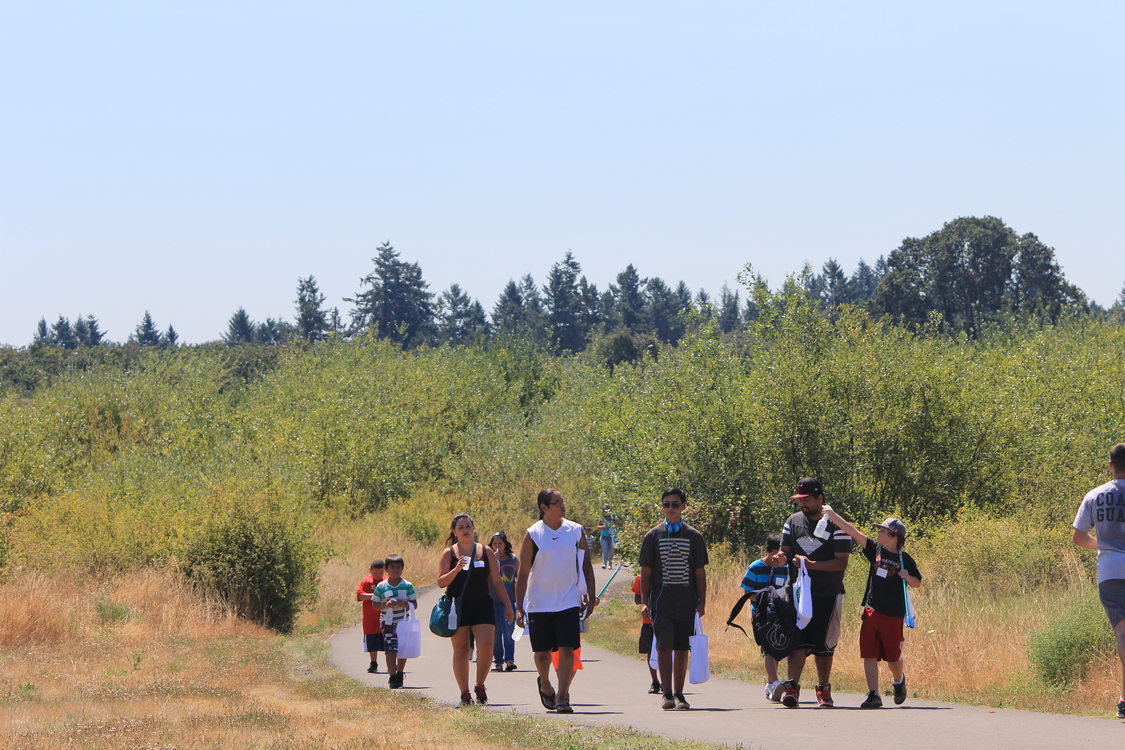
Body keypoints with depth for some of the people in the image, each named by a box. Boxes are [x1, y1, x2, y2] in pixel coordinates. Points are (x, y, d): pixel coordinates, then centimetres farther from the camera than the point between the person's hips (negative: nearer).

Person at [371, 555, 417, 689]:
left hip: (403, 622, 2)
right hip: (388, 622, -2)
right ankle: (392, 678, -9)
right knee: (391, 650, -10)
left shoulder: (407, 586, 0)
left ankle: (399, 675, 25)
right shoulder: (381, 587, -2)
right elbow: (375, 604, 2)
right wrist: (385, 605, -18)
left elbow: (414, 604, -1)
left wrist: (403, 604, -21)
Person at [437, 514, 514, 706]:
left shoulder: (486, 552, 8)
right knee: (461, 651, 2)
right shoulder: (449, 554, 2)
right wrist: (456, 570, -20)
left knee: (486, 647, -13)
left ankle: (480, 686, 6)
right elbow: (441, 582, -4)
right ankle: (464, 693, 11)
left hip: (482, 605, 1)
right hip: (458, 607, -1)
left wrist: (507, 605, 11)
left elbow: (496, 581, 12)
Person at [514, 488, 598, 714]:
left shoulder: (576, 531, 3)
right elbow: (523, 573, -1)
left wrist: (591, 597, 5)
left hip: (569, 601, 1)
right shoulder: (532, 535, -3)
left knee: (566, 649, -11)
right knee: (541, 652, 7)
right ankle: (545, 685, 36)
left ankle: (562, 698, -10)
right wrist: (519, 607, -5)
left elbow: (586, 565, 11)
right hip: (539, 603, -1)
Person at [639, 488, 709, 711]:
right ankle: (667, 694, -10)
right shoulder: (653, 536, 6)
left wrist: (701, 602, 1)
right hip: (661, 599, -1)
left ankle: (679, 694, 11)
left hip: (687, 601, 1)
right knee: (664, 646, -11)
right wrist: (644, 602, -2)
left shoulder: (694, 537, 7)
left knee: (682, 649, 4)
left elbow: (700, 573, 8)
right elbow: (645, 572, 7)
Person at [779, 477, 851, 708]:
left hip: (828, 594, -2)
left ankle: (824, 690, 16)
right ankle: (792, 688, -17)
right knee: (798, 640, -12)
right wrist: (782, 557, -11)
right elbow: (785, 551, 14)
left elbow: (841, 562, -10)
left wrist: (811, 564, -20)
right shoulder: (793, 522, 9)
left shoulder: (835, 525, -5)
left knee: (824, 644, 5)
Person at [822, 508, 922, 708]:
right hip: (871, 612, 3)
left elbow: (917, 584, 7)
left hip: (893, 614, -3)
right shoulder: (875, 550, 6)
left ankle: (898, 681, 37)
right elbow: (853, 532, 2)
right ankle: (873, 695, -1)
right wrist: (833, 516, -4)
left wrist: (908, 577, -14)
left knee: (893, 657, 6)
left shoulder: (905, 560, -2)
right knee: (869, 655, -3)